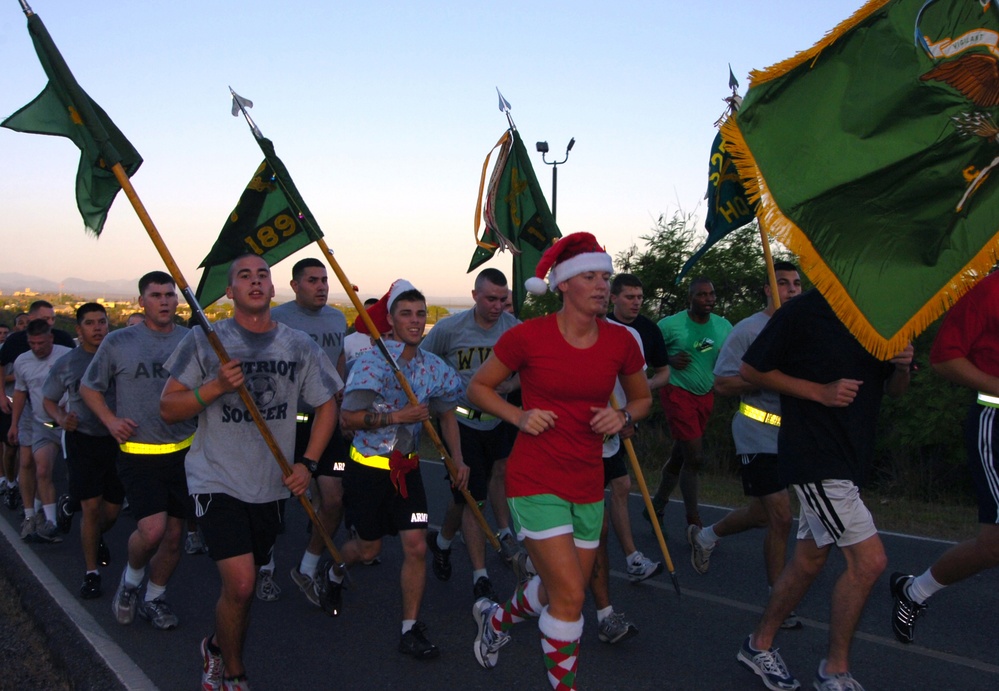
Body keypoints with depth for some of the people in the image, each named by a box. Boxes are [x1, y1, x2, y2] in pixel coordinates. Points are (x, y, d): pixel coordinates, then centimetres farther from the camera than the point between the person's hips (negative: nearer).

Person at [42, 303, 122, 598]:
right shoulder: (65, 364, 0)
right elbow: (49, 400, 13)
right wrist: (61, 418, -8)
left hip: (116, 439, 1)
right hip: (82, 440, -1)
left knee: (112, 509, 9)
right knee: (91, 507, -6)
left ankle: (95, 540, 44)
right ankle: (91, 572, 8)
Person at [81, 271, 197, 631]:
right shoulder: (118, 342, -2)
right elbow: (88, 388, 10)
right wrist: (111, 420, -5)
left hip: (184, 451, 3)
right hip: (138, 453, -3)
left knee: (173, 534, 10)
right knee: (152, 528, -16)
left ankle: (154, 598, 32)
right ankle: (132, 577, 16)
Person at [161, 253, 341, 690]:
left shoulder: (298, 345, 3)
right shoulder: (204, 339, -4)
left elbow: (326, 405, 11)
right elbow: (168, 408, -3)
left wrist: (307, 463, 0)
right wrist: (215, 387, -20)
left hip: (271, 484, 4)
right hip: (218, 479, -3)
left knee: (243, 584, 14)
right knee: (240, 584, -13)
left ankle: (216, 648, 45)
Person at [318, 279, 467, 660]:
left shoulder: (434, 367, -1)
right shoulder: (372, 361, -16)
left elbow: (447, 414, 12)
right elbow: (347, 418, -17)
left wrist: (457, 458, 0)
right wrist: (396, 417, -26)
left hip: (406, 467, 4)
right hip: (368, 467, -3)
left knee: (416, 546, -5)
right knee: (368, 547, 10)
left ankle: (410, 629, 10)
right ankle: (333, 575, 45)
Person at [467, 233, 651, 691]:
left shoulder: (620, 341, -1)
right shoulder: (528, 336, -12)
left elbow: (643, 398, 16)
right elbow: (478, 387, 1)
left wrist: (622, 417, -6)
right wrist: (519, 416, -15)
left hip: (587, 482, 5)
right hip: (535, 480, -5)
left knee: (561, 591, 19)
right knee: (570, 595, -11)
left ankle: (497, 619, 50)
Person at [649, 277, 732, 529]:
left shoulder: (724, 326, 3)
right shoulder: (671, 324, -11)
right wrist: (668, 360, -19)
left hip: (705, 395, 6)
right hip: (678, 393, -6)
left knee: (679, 456, 14)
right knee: (694, 456, -11)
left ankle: (656, 507, 31)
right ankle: (694, 522, 0)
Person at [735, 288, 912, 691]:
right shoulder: (803, 312, -12)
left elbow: (894, 390, 17)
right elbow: (750, 370, -9)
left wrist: (902, 366, -6)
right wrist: (819, 391, -16)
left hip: (850, 459, 8)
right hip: (814, 459, -8)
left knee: (810, 559, 14)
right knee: (869, 560, -9)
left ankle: (760, 646, 29)